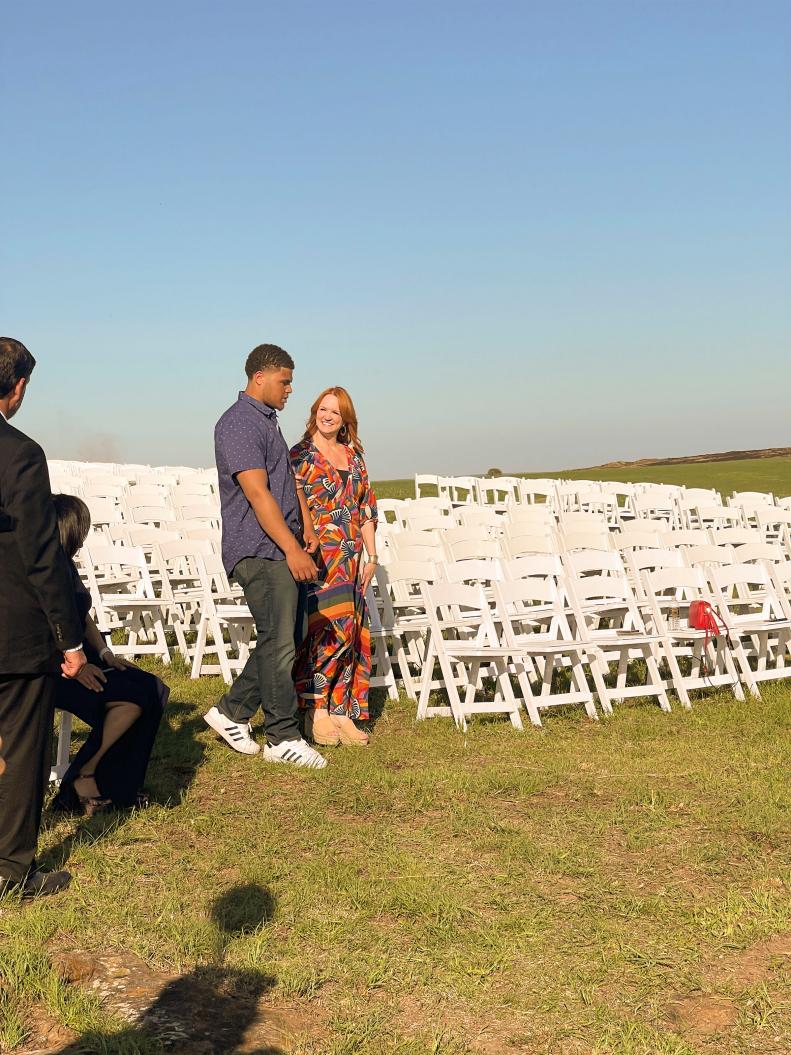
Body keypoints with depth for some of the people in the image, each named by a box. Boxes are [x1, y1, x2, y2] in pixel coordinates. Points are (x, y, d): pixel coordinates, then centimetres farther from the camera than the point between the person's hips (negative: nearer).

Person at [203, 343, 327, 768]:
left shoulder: (267, 420, 19)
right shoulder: (239, 423, -14)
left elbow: (287, 477, 26)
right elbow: (258, 494, -21)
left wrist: (305, 525, 14)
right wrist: (292, 549, -22)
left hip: (279, 551, 10)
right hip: (259, 552, -10)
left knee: (278, 638, 12)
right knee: (278, 641, -5)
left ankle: (232, 711, 24)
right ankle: (282, 737, 3)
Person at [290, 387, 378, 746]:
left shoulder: (353, 455, 16)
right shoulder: (300, 455, -1)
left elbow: (366, 508, 17)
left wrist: (372, 556, 12)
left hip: (350, 560, 6)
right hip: (318, 557, -6)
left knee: (351, 634, 4)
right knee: (326, 630, -13)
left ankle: (342, 712, 11)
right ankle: (317, 711, -4)